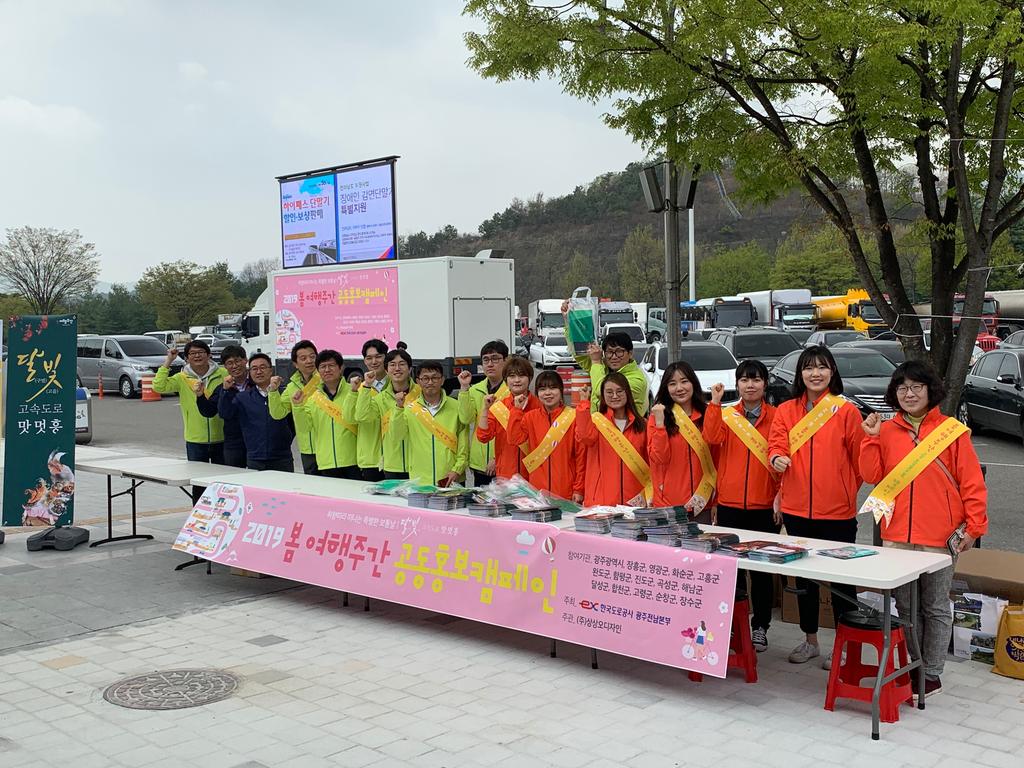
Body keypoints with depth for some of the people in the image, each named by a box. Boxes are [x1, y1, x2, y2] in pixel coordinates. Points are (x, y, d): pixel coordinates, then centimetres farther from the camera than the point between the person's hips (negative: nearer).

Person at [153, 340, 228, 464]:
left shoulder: (223, 374, -2)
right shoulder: (182, 378, 0)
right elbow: (159, 387, -13)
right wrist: (168, 361, -12)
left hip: (221, 439, 0)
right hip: (195, 440, 0)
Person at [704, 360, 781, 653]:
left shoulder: (776, 417, 2)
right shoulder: (725, 415, 6)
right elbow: (712, 438, -13)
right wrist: (714, 402, -17)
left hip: (765, 506, -2)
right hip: (730, 504, 2)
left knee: (762, 569, 6)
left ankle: (760, 627, 17)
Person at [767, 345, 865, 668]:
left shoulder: (847, 411, -4)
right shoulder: (786, 411, 6)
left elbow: (858, 458, 0)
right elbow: (777, 445, 2)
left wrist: (846, 492, 5)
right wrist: (777, 458, -20)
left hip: (838, 511, -4)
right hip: (796, 508, 4)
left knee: (841, 578, 3)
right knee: (804, 576, 14)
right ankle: (809, 639, 28)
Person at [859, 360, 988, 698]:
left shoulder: (952, 430, -3)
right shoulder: (886, 431, 7)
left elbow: (972, 482, -2)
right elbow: (872, 475, 3)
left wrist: (974, 526, -6)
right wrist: (871, 438, -7)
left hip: (938, 538, -3)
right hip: (896, 536, 3)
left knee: (936, 608, 7)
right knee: (906, 607, 13)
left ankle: (931, 674, 16)